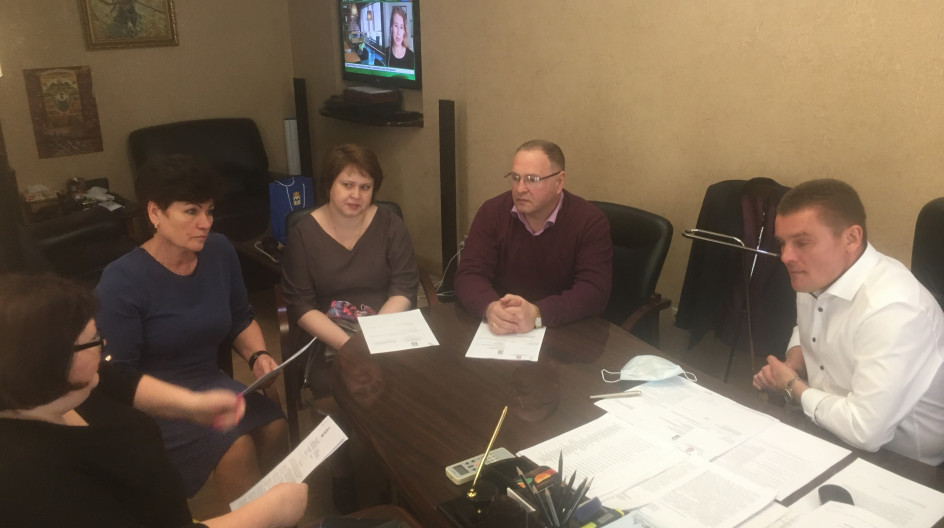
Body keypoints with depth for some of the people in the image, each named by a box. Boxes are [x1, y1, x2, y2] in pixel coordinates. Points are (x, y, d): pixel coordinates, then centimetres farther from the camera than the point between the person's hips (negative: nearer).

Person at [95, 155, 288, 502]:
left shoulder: (219, 252, -3)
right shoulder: (121, 282, -19)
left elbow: (241, 320, 12)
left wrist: (258, 356, -7)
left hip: (210, 383, 5)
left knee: (274, 426, -21)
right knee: (236, 446, -27)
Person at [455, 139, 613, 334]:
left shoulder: (590, 221, -9)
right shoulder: (492, 212, -3)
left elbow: (594, 290, -17)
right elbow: (469, 274, -7)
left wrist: (537, 314, -32)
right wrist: (490, 308, -29)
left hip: (566, 331, -2)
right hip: (500, 333, 2)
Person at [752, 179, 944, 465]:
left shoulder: (891, 310, -31)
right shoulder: (818, 277, -3)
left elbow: (865, 430, -33)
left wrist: (794, 387, -17)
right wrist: (793, 365, -3)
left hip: (898, 465, -7)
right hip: (829, 434, 8)